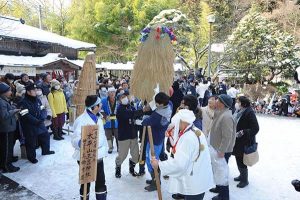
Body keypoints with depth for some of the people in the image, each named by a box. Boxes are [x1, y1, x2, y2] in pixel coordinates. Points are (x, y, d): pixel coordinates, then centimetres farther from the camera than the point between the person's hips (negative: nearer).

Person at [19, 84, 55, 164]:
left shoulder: (37, 100, 5)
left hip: (40, 124, 7)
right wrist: (36, 121, -25)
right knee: (31, 142, 4)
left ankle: (46, 151, 40)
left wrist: (43, 117, -14)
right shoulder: (24, 102, -17)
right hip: (30, 126, -7)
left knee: (45, 136, 19)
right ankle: (31, 157, 24)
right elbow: (26, 116, -23)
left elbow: (43, 110, 5)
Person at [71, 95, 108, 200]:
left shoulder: (98, 117, 4)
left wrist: (105, 148, 13)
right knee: (86, 183, 12)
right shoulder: (81, 120, -20)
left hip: (98, 156, 7)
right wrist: (81, 142, -49)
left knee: (101, 181, 17)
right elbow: (75, 140, -27)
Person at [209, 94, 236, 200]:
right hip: (216, 147, 9)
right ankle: (219, 187, 43)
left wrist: (221, 151, -23)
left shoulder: (226, 117, -28)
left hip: (221, 149, -9)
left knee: (221, 170, 5)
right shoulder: (220, 113, 3)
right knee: (217, 169, 24)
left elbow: (227, 137, -28)